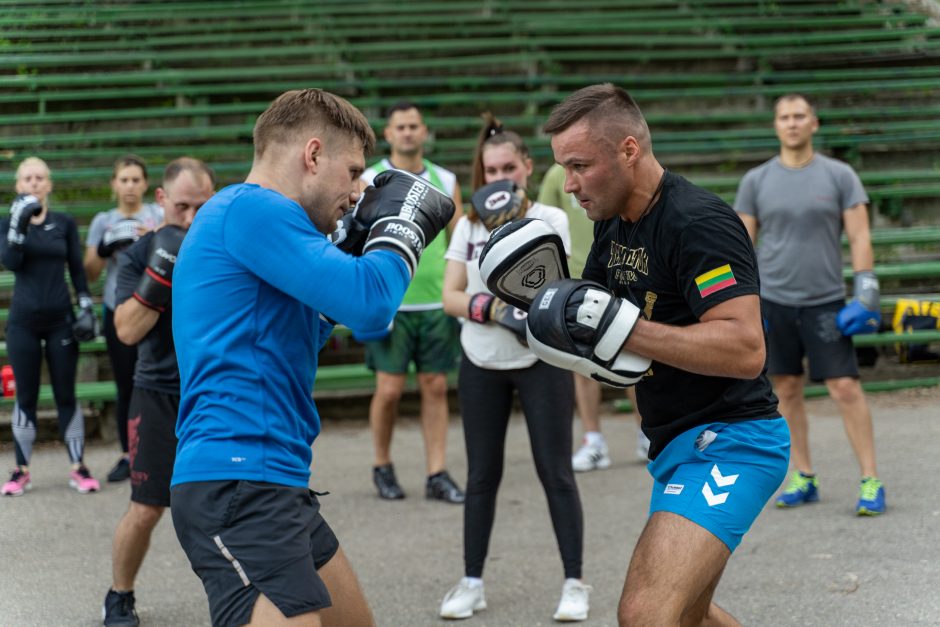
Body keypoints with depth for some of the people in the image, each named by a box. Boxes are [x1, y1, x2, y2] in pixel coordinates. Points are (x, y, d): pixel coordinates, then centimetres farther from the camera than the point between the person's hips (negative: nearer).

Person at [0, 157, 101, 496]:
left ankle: (78, 467, 6)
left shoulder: (65, 223, 4)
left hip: (60, 318, 0)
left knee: (66, 394, 2)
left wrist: (87, 307, -3)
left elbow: (77, 270, 5)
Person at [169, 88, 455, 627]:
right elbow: (370, 306, -20)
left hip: (274, 483, 11)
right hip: (239, 484, -11)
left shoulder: (248, 214, 20)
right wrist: (402, 225, -2)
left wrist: (354, 246, 19)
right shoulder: (251, 209, -12)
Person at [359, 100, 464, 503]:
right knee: (390, 389, -2)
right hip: (392, 304, -3)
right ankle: (382, 467, 17)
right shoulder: (370, 182, 1)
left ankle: (437, 475, 6)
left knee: (435, 387, 3)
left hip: (438, 302, 3)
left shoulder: (445, 182, 10)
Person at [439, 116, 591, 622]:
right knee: (481, 475, 7)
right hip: (481, 365, 3)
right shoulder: (469, 224, 4)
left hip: (541, 359, -3)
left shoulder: (550, 218, -4)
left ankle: (574, 584, 5)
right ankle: (472, 583, 15)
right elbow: (450, 296, 0)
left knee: (556, 472, -2)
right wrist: (484, 307, -19)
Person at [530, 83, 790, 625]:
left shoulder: (699, 223, -19)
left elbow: (746, 350, -28)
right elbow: (586, 325, 17)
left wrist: (622, 331, -30)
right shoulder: (614, 226, 10)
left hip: (729, 441, -11)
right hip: (678, 444, 11)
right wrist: (533, 303, -3)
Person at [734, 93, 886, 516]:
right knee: (787, 390, 6)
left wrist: (866, 293, -7)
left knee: (845, 387, -7)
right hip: (773, 300, 2)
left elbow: (859, 236, 0)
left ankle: (871, 481, -4)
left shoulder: (839, 176, 2)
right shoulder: (756, 181, 6)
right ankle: (803, 479, 16)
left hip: (825, 301, -2)